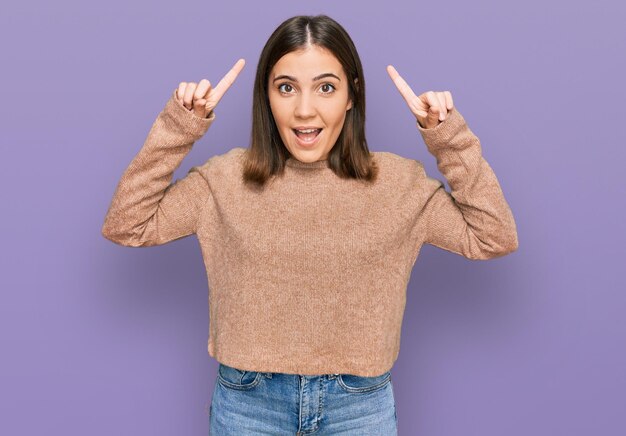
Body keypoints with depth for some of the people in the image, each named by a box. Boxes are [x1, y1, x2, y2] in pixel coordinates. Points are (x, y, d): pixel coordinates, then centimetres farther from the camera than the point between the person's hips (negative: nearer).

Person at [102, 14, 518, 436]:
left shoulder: (397, 181, -6)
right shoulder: (227, 179, -6)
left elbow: (494, 237, -5)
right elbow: (125, 225, -6)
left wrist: (450, 137, -13)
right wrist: (176, 128, -13)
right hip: (247, 401, 0)